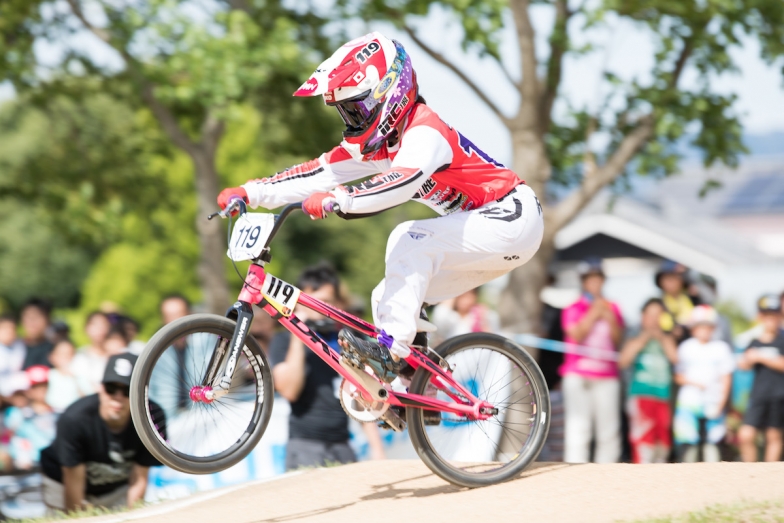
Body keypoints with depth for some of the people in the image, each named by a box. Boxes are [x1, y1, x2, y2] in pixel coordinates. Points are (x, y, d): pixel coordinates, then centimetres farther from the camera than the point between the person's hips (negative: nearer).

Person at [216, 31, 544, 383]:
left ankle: (393, 347, -27)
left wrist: (336, 200, -54)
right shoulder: (380, 141, 5)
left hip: (511, 219, -9)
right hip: (487, 225, 9)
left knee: (410, 240, -27)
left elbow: (401, 183, -43)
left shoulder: (424, 132, -23)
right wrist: (249, 192, -10)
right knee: (390, 299, 3)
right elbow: (322, 171, -2)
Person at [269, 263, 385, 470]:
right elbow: (289, 390, -12)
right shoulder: (284, 341, 4)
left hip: (341, 448, 4)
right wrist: (297, 338, -12)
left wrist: (376, 449, 8)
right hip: (304, 447, -4)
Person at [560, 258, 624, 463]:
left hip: (607, 375, 3)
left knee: (609, 429, 0)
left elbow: (618, 338, 10)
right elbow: (576, 335, -8)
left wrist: (609, 318, -5)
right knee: (578, 425, -9)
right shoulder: (573, 309, 6)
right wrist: (593, 314, -9)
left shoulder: (611, 308, 16)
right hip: (578, 375, -3)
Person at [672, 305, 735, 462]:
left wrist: (720, 405, -5)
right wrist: (693, 383, -15)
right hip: (688, 403, 0)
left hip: (713, 405, 0)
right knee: (688, 444, -6)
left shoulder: (721, 348, 4)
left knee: (711, 444, -1)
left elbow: (726, 379, 4)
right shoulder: (685, 347, 5)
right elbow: (678, 376, 4)